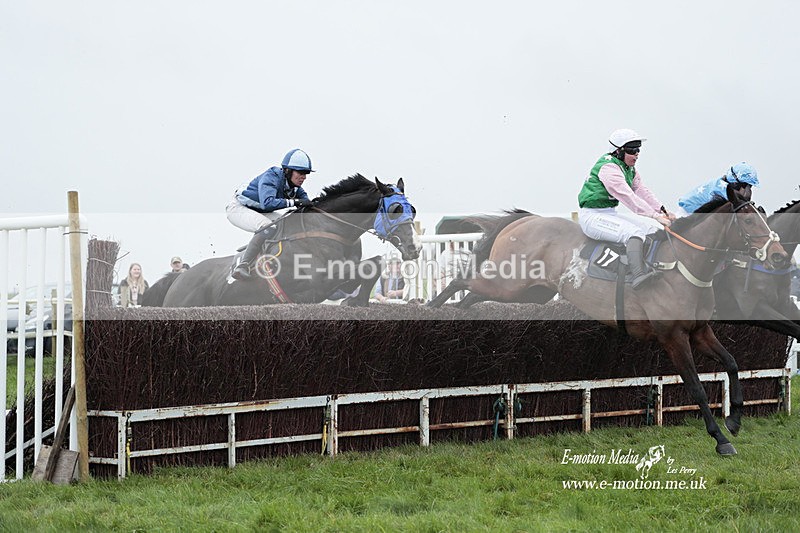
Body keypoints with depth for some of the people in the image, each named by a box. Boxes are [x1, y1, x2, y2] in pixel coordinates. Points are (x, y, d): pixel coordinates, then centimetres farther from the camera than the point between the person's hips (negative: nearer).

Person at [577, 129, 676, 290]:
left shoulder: (630, 170, 11)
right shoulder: (608, 168, -21)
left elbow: (643, 191, 8)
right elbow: (627, 196, -29)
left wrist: (663, 211, -8)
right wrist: (655, 215, -34)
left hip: (610, 213, 10)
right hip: (592, 216, -10)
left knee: (651, 227, 1)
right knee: (634, 232, -29)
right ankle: (639, 274, -44)